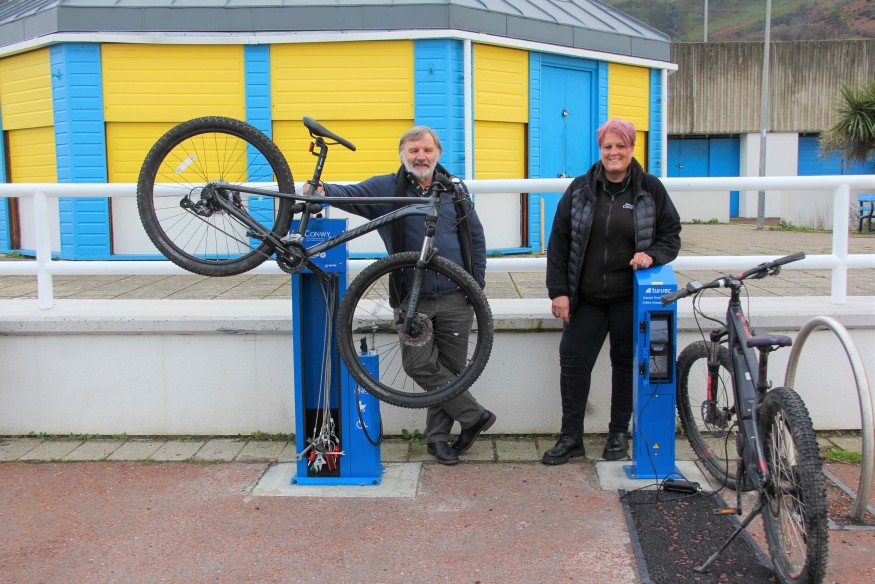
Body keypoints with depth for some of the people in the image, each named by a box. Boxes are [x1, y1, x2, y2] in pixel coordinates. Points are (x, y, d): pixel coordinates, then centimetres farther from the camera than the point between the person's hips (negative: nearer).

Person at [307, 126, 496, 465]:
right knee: (419, 365, -8)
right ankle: (474, 416, 9)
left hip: (456, 299, 1)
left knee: (449, 367, 5)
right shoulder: (386, 188, 1)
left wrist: (478, 282, 8)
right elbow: (352, 193, -15)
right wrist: (324, 190, -37)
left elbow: (476, 236, 13)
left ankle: (438, 436, 20)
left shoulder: (455, 189, 9)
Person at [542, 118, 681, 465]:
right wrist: (558, 291, -3)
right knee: (573, 362, 0)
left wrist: (652, 255, -15)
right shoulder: (579, 189, 4)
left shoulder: (651, 189, 2)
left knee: (625, 364, 9)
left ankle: (619, 435, 24)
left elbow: (671, 235, 8)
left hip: (630, 298, -1)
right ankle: (571, 438, 11)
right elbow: (559, 242, 3)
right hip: (585, 299, 1)